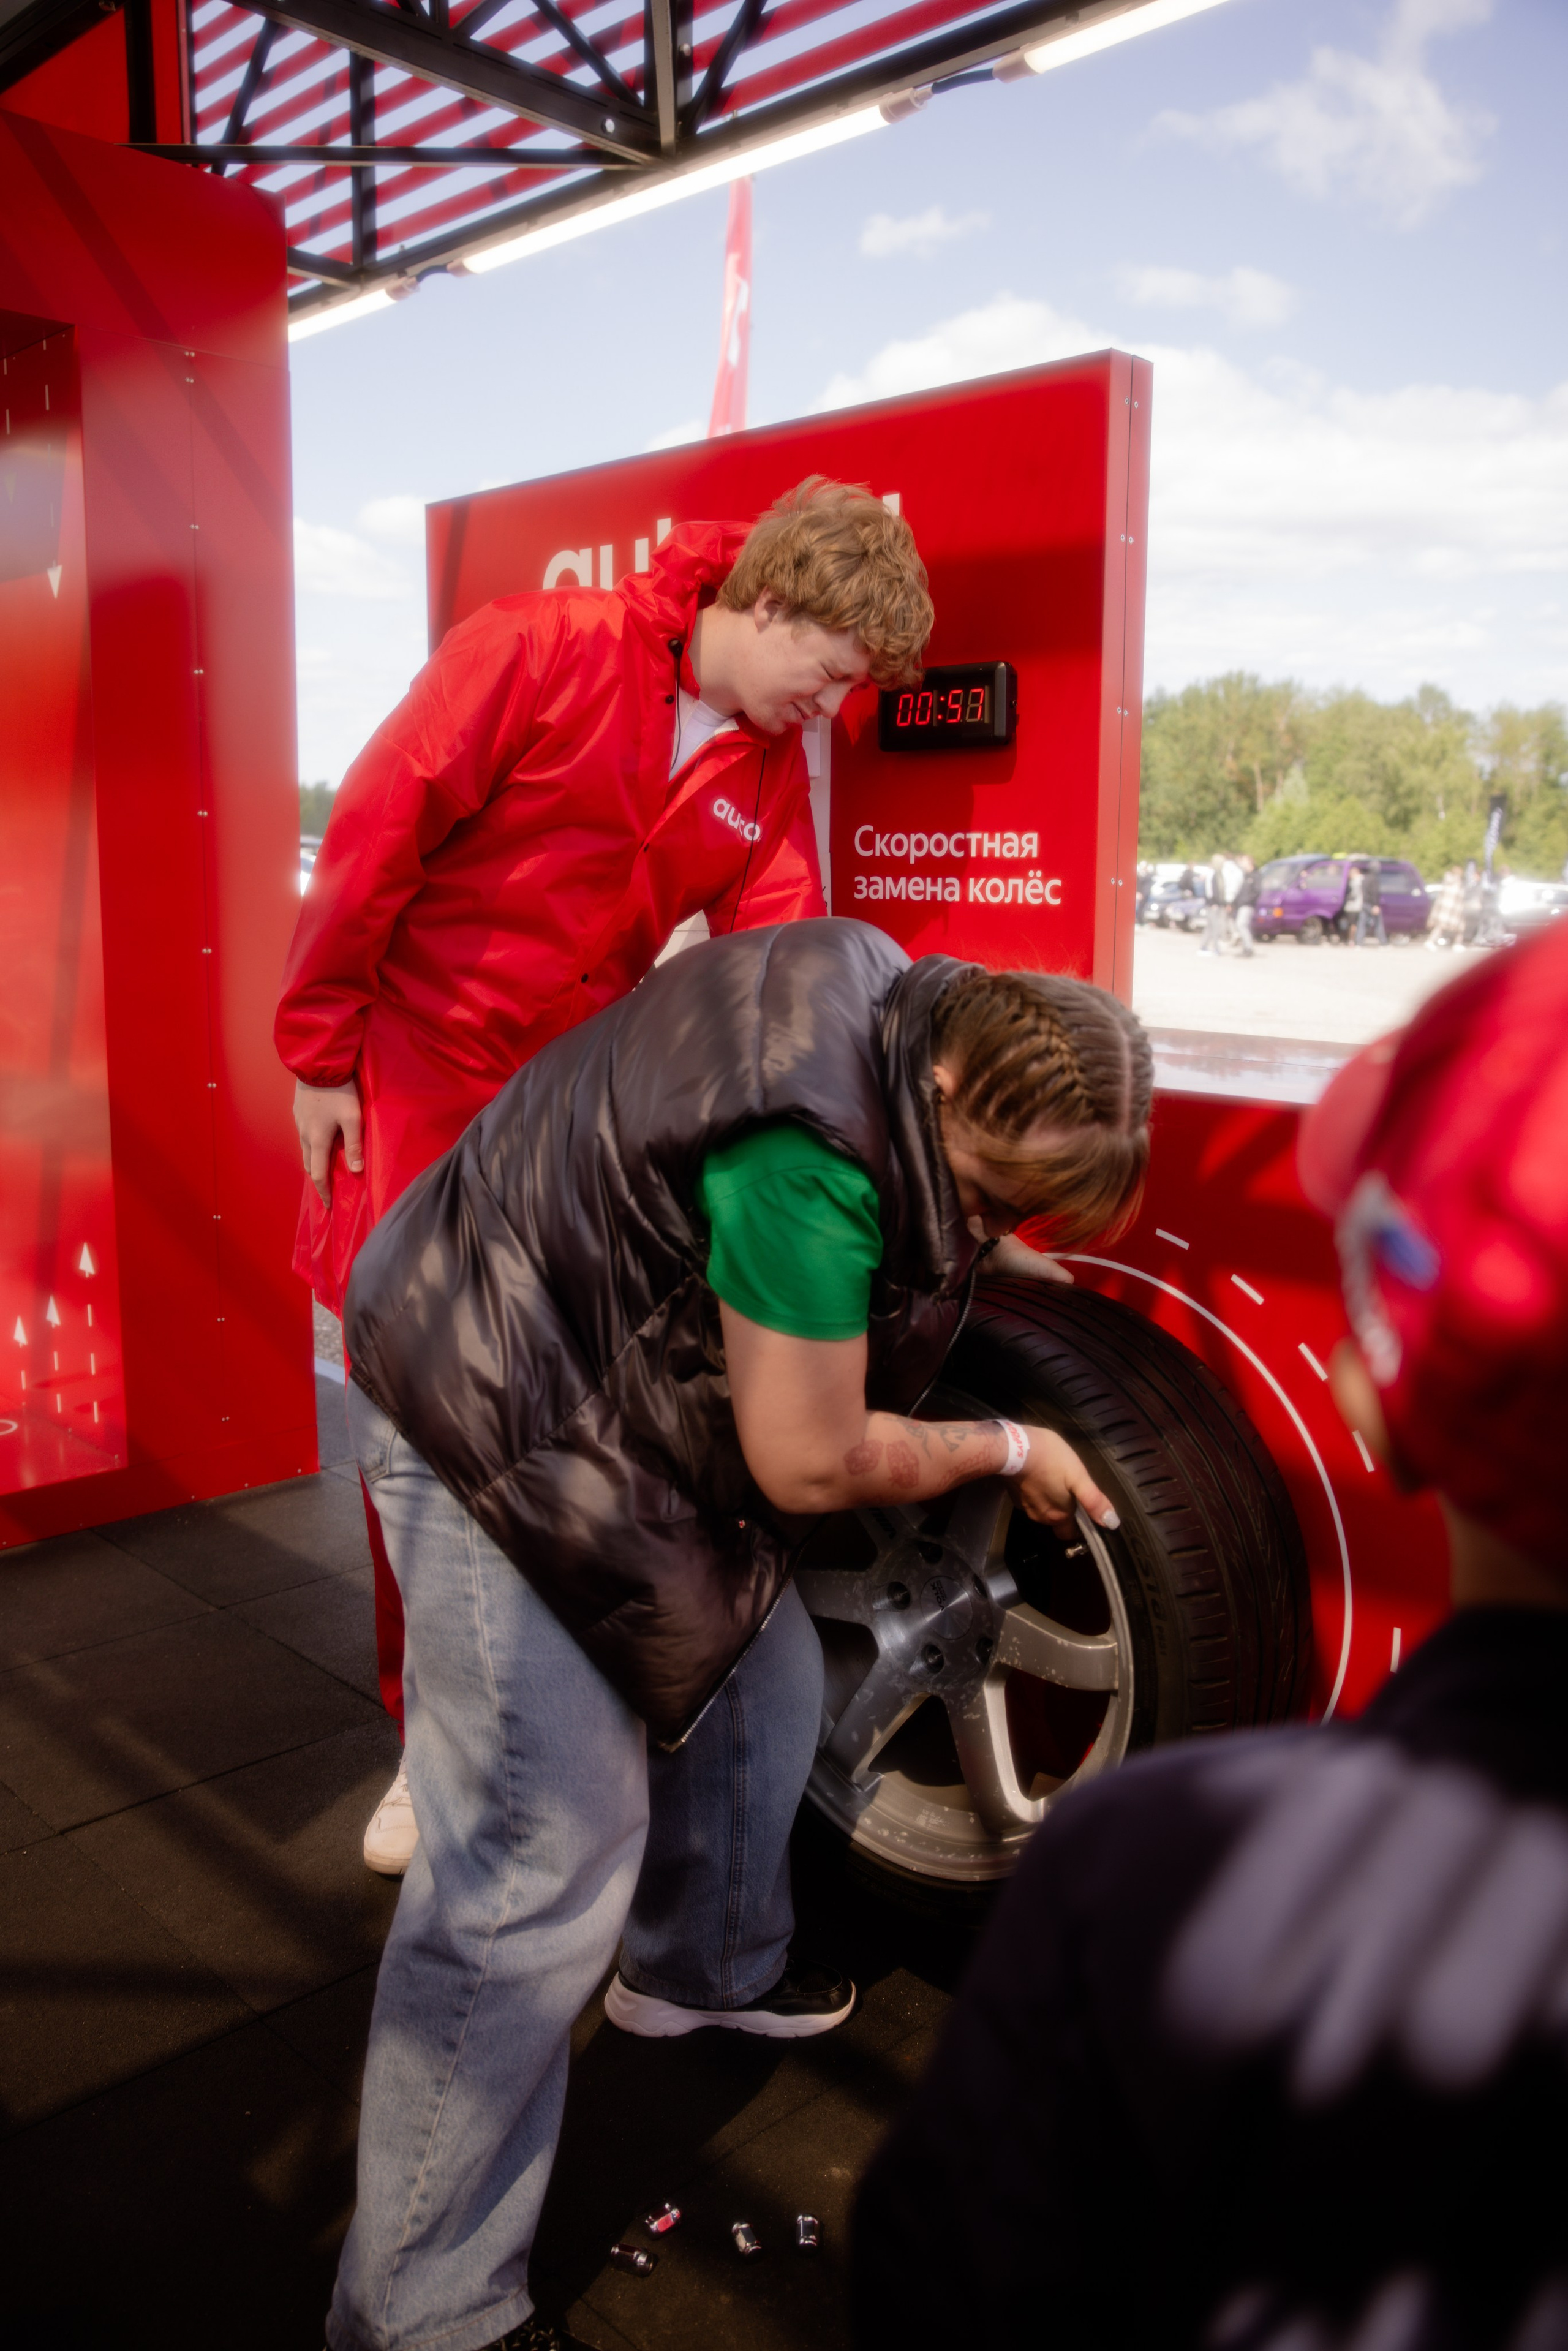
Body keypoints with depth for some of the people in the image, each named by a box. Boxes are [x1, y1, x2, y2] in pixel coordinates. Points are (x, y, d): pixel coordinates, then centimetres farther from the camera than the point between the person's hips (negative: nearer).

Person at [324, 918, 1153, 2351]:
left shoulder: (903, 1006, -4)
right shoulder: (812, 1155, -33)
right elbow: (811, 1466, -22)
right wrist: (1003, 1452, -8)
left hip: (612, 1367, 10)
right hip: (497, 1415, -9)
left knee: (761, 1674, 19)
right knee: (540, 1866, -9)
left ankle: (705, 1967, 46)